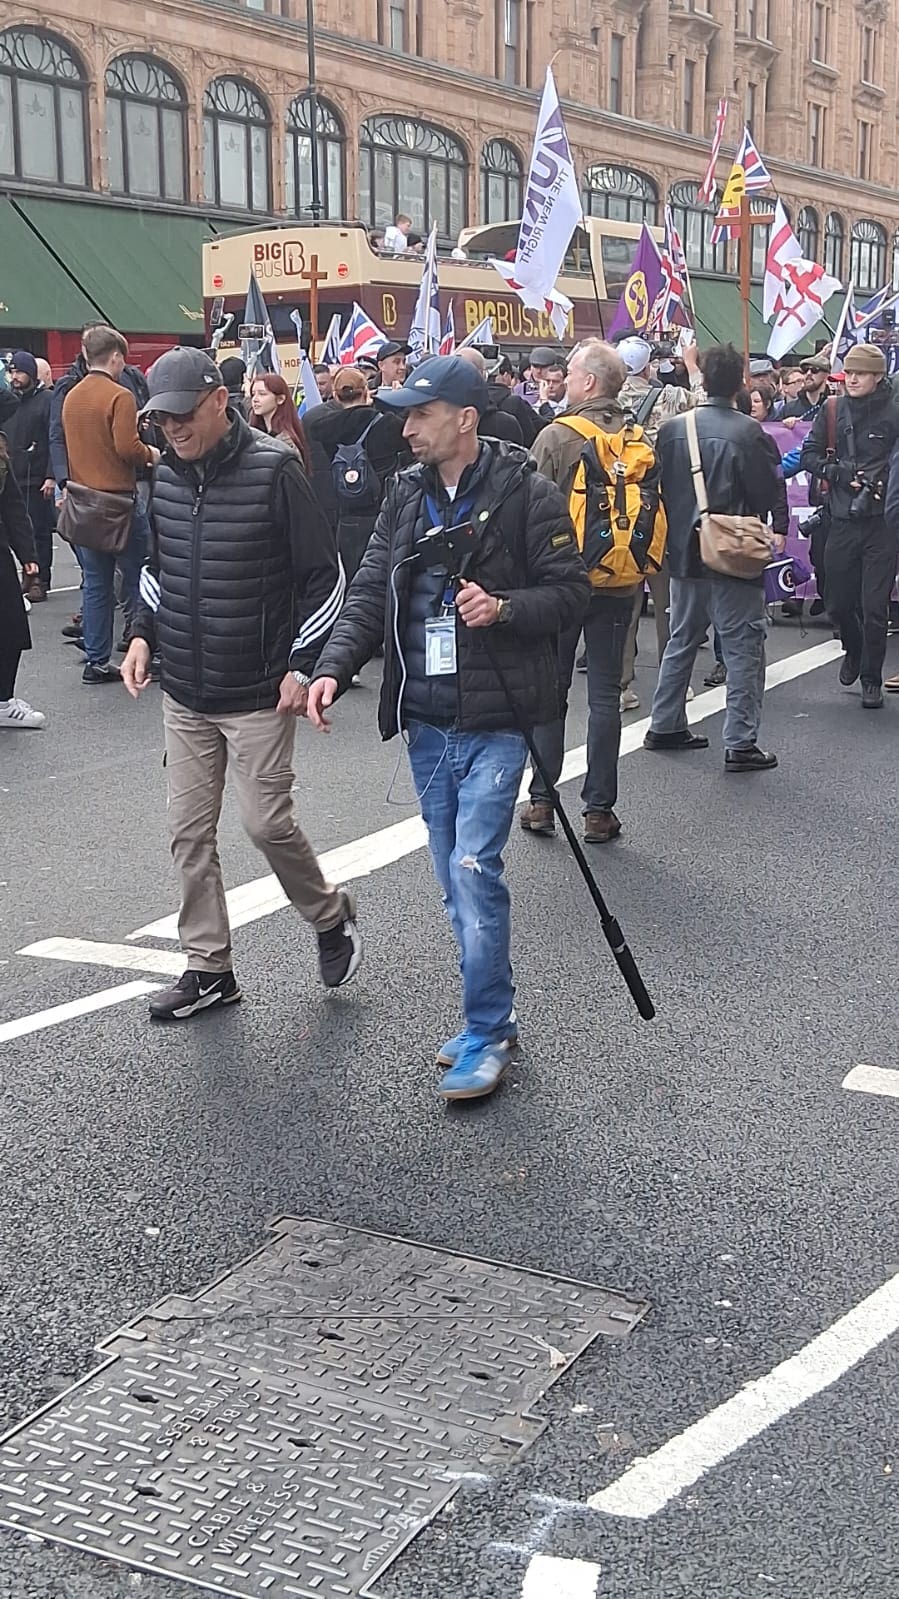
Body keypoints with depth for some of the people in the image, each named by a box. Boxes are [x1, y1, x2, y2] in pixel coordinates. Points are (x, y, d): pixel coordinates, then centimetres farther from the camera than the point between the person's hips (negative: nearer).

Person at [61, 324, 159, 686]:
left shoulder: (71, 397, 9)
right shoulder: (119, 396, -14)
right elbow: (127, 448, -21)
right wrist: (150, 453, -2)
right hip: (119, 500, -7)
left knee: (95, 584, 10)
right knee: (138, 577, 5)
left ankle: (96, 662, 13)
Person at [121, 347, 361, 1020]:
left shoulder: (273, 469, -13)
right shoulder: (167, 476, 5)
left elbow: (325, 574, -9)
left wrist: (303, 664, -12)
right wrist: (145, 633, 7)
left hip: (259, 694, -6)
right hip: (184, 693, 6)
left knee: (265, 820, -4)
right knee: (190, 832, 7)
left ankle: (331, 914, 24)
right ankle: (209, 967, 19)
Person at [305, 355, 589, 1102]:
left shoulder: (526, 494, -8)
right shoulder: (407, 495, 8)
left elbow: (571, 592, -6)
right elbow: (371, 593, 6)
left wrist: (505, 608, -24)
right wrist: (334, 669, -9)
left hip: (495, 720, -6)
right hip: (426, 721, 6)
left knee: (474, 869, -12)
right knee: (457, 878, 12)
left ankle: (487, 1032, 2)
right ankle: (492, 1020, 26)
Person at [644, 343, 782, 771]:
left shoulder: (671, 429, -2)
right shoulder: (747, 432, -16)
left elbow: (659, 487, 6)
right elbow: (768, 495, -11)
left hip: (685, 553, 5)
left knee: (681, 641, 20)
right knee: (743, 647, 2)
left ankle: (665, 726, 26)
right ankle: (740, 744, 0)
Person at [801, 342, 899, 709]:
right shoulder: (832, 411, 6)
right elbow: (809, 455, 8)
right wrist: (838, 472, -7)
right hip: (842, 520, 3)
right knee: (837, 602, 11)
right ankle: (853, 651, 41)